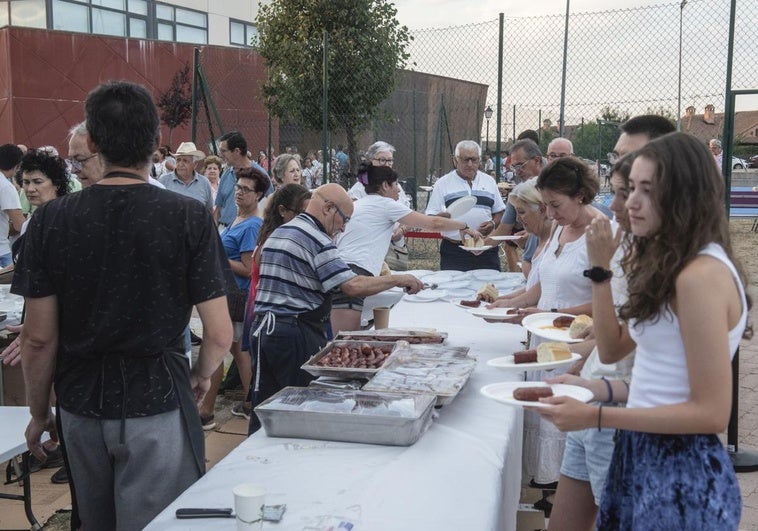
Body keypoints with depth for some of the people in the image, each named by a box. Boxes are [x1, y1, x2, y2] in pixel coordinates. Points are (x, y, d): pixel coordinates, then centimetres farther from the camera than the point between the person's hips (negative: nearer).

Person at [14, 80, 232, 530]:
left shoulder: (51, 220, -6)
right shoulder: (189, 218, -12)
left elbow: (39, 338, -3)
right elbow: (219, 333, -11)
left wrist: (39, 414, 11)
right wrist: (201, 376, 10)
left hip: (81, 404, 3)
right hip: (158, 401, -3)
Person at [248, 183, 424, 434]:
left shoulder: (276, 233, 16)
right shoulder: (316, 240, -13)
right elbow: (353, 286, -20)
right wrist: (398, 279, -11)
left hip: (263, 326, 9)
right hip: (297, 333, -9)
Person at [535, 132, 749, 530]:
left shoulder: (701, 275, -22)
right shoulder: (669, 263, 9)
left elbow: (711, 413, -22)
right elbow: (612, 348, 10)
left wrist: (596, 416, -22)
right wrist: (601, 268, 1)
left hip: (680, 470, -9)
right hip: (644, 453, 9)